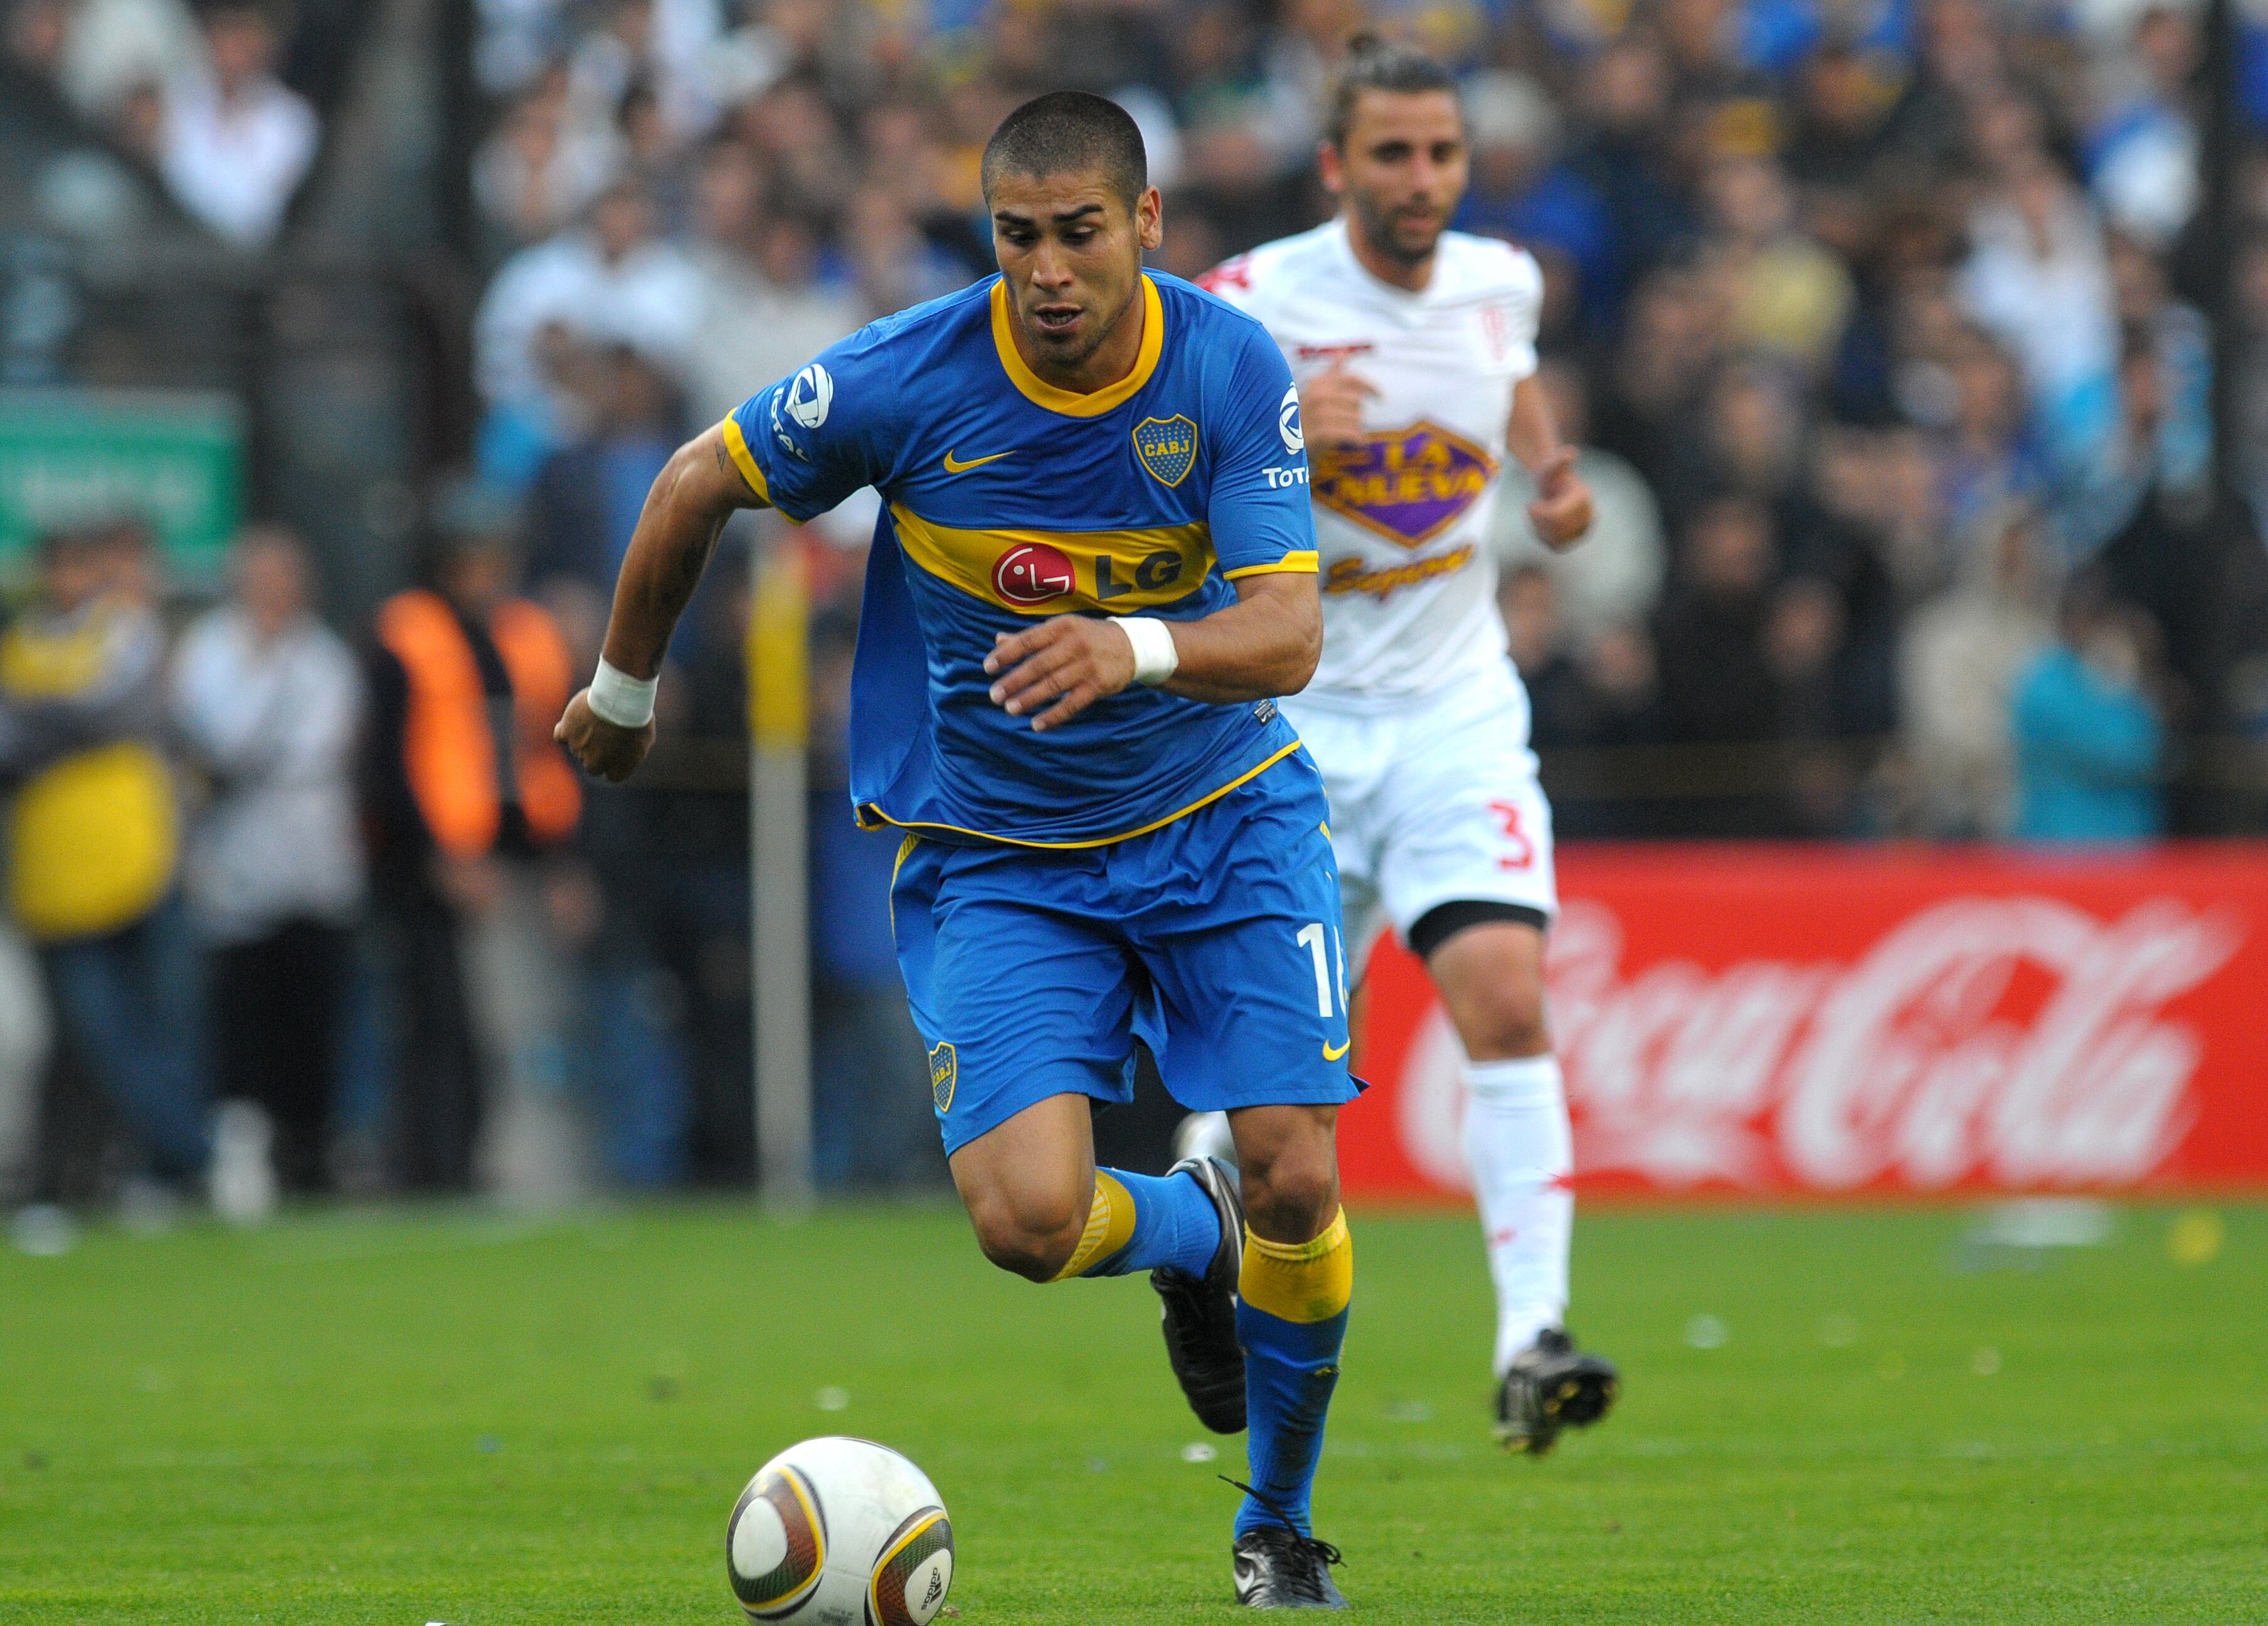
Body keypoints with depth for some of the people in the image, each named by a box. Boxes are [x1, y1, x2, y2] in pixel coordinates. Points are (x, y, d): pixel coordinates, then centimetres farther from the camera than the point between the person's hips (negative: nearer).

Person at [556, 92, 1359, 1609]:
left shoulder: (1232, 370, -14)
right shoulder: (907, 376, -17)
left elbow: (1289, 635, -21)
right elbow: (694, 488, 0)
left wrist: (1136, 648, -42)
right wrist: (625, 693, 13)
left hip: (1224, 816, 1)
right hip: (993, 851, -1)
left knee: (1297, 1182, -12)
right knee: (1028, 1214, -20)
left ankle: (1281, 1524, 15)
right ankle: (1191, 1232, 18)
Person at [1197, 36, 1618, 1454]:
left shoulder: (1500, 284, 2)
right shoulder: (1257, 304, -10)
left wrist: (1555, 468, 4)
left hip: (1456, 711, 2)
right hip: (1295, 718, -2)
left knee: (1509, 1005, -18)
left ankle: (1531, 1341, -23)